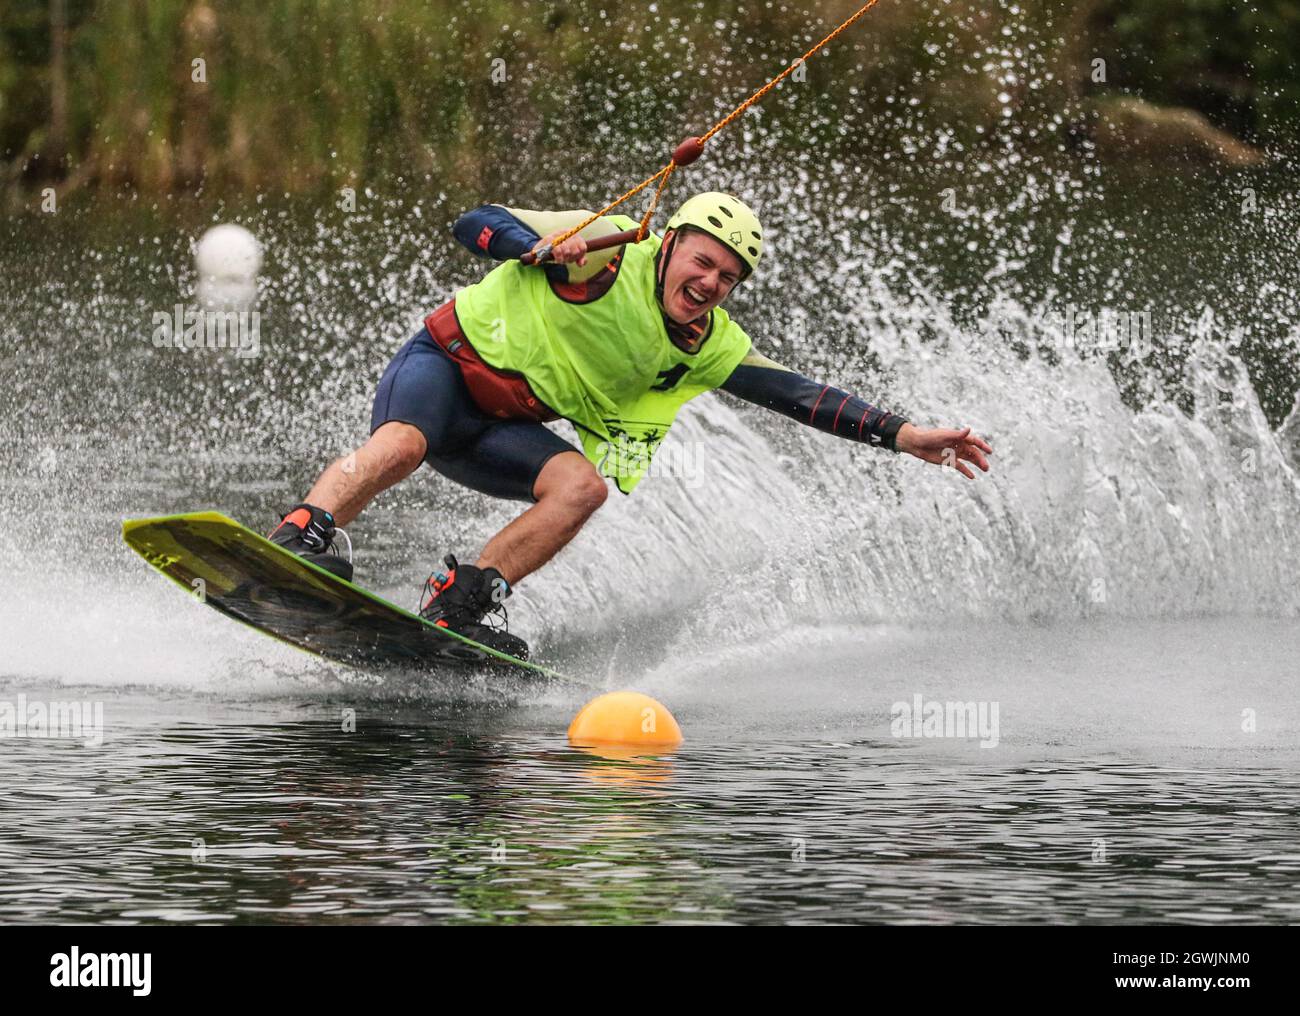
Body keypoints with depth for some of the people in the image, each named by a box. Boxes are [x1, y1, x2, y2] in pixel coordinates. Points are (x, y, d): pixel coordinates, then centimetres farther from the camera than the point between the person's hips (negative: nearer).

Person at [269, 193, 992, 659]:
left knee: (583, 487, -22)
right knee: (403, 444, -36)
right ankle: (298, 539, -51)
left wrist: (901, 435, -6)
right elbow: (475, 224, -17)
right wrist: (547, 246, -36)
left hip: (506, 427, 6)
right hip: (449, 361, -6)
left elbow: (798, 394, 0)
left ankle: (458, 600, -26)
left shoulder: (709, 346, 2)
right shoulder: (612, 247, -14)